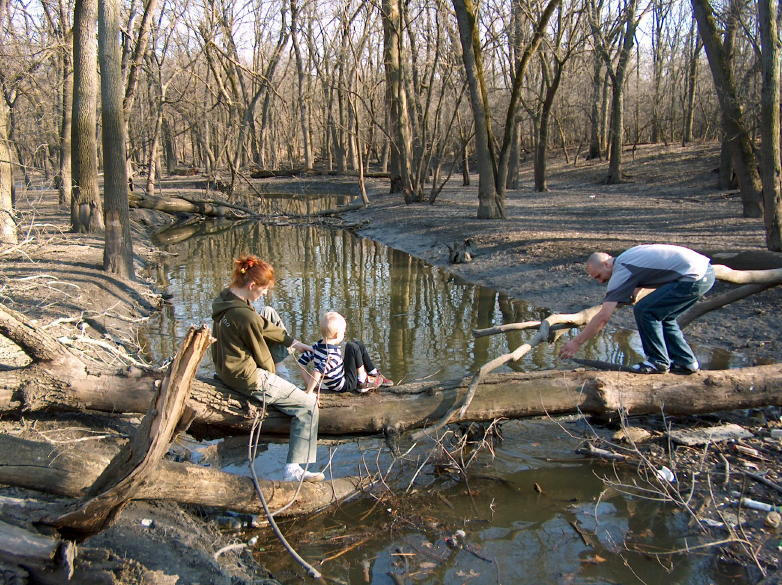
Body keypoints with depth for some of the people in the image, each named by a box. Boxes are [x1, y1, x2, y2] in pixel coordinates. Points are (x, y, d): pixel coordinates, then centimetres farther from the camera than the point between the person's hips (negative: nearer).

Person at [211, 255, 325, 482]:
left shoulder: (226, 298, -2)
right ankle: (294, 470, 1)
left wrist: (293, 342, 17)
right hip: (248, 377, -10)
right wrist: (271, 372, 5)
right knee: (308, 404, 0)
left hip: (226, 367, 10)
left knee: (269, 313, 16)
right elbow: (262, 356, -17)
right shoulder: (245, 316, -31)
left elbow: (263, 325, 10)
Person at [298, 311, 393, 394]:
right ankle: (362, 382, -5)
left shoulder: (316, 346, -8)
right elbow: (317, 372, -44)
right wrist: (309, 392, -39)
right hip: (346, 385, -9)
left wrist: (309, 382, 0)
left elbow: (301, 362, -1)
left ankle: (374, 374, 18)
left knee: (358, 344, 10)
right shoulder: (333, 355, -32)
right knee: (352, 347, -15)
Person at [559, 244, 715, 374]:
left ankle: (658, 362, 3)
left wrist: (576, 342, -10)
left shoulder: (621, 272, -11)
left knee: (644, 311, -8)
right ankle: (685, 362, 22)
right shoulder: (626, 257, 16)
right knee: (661, 315, 18)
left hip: (694, 277, -10)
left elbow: (603, 316, -14)